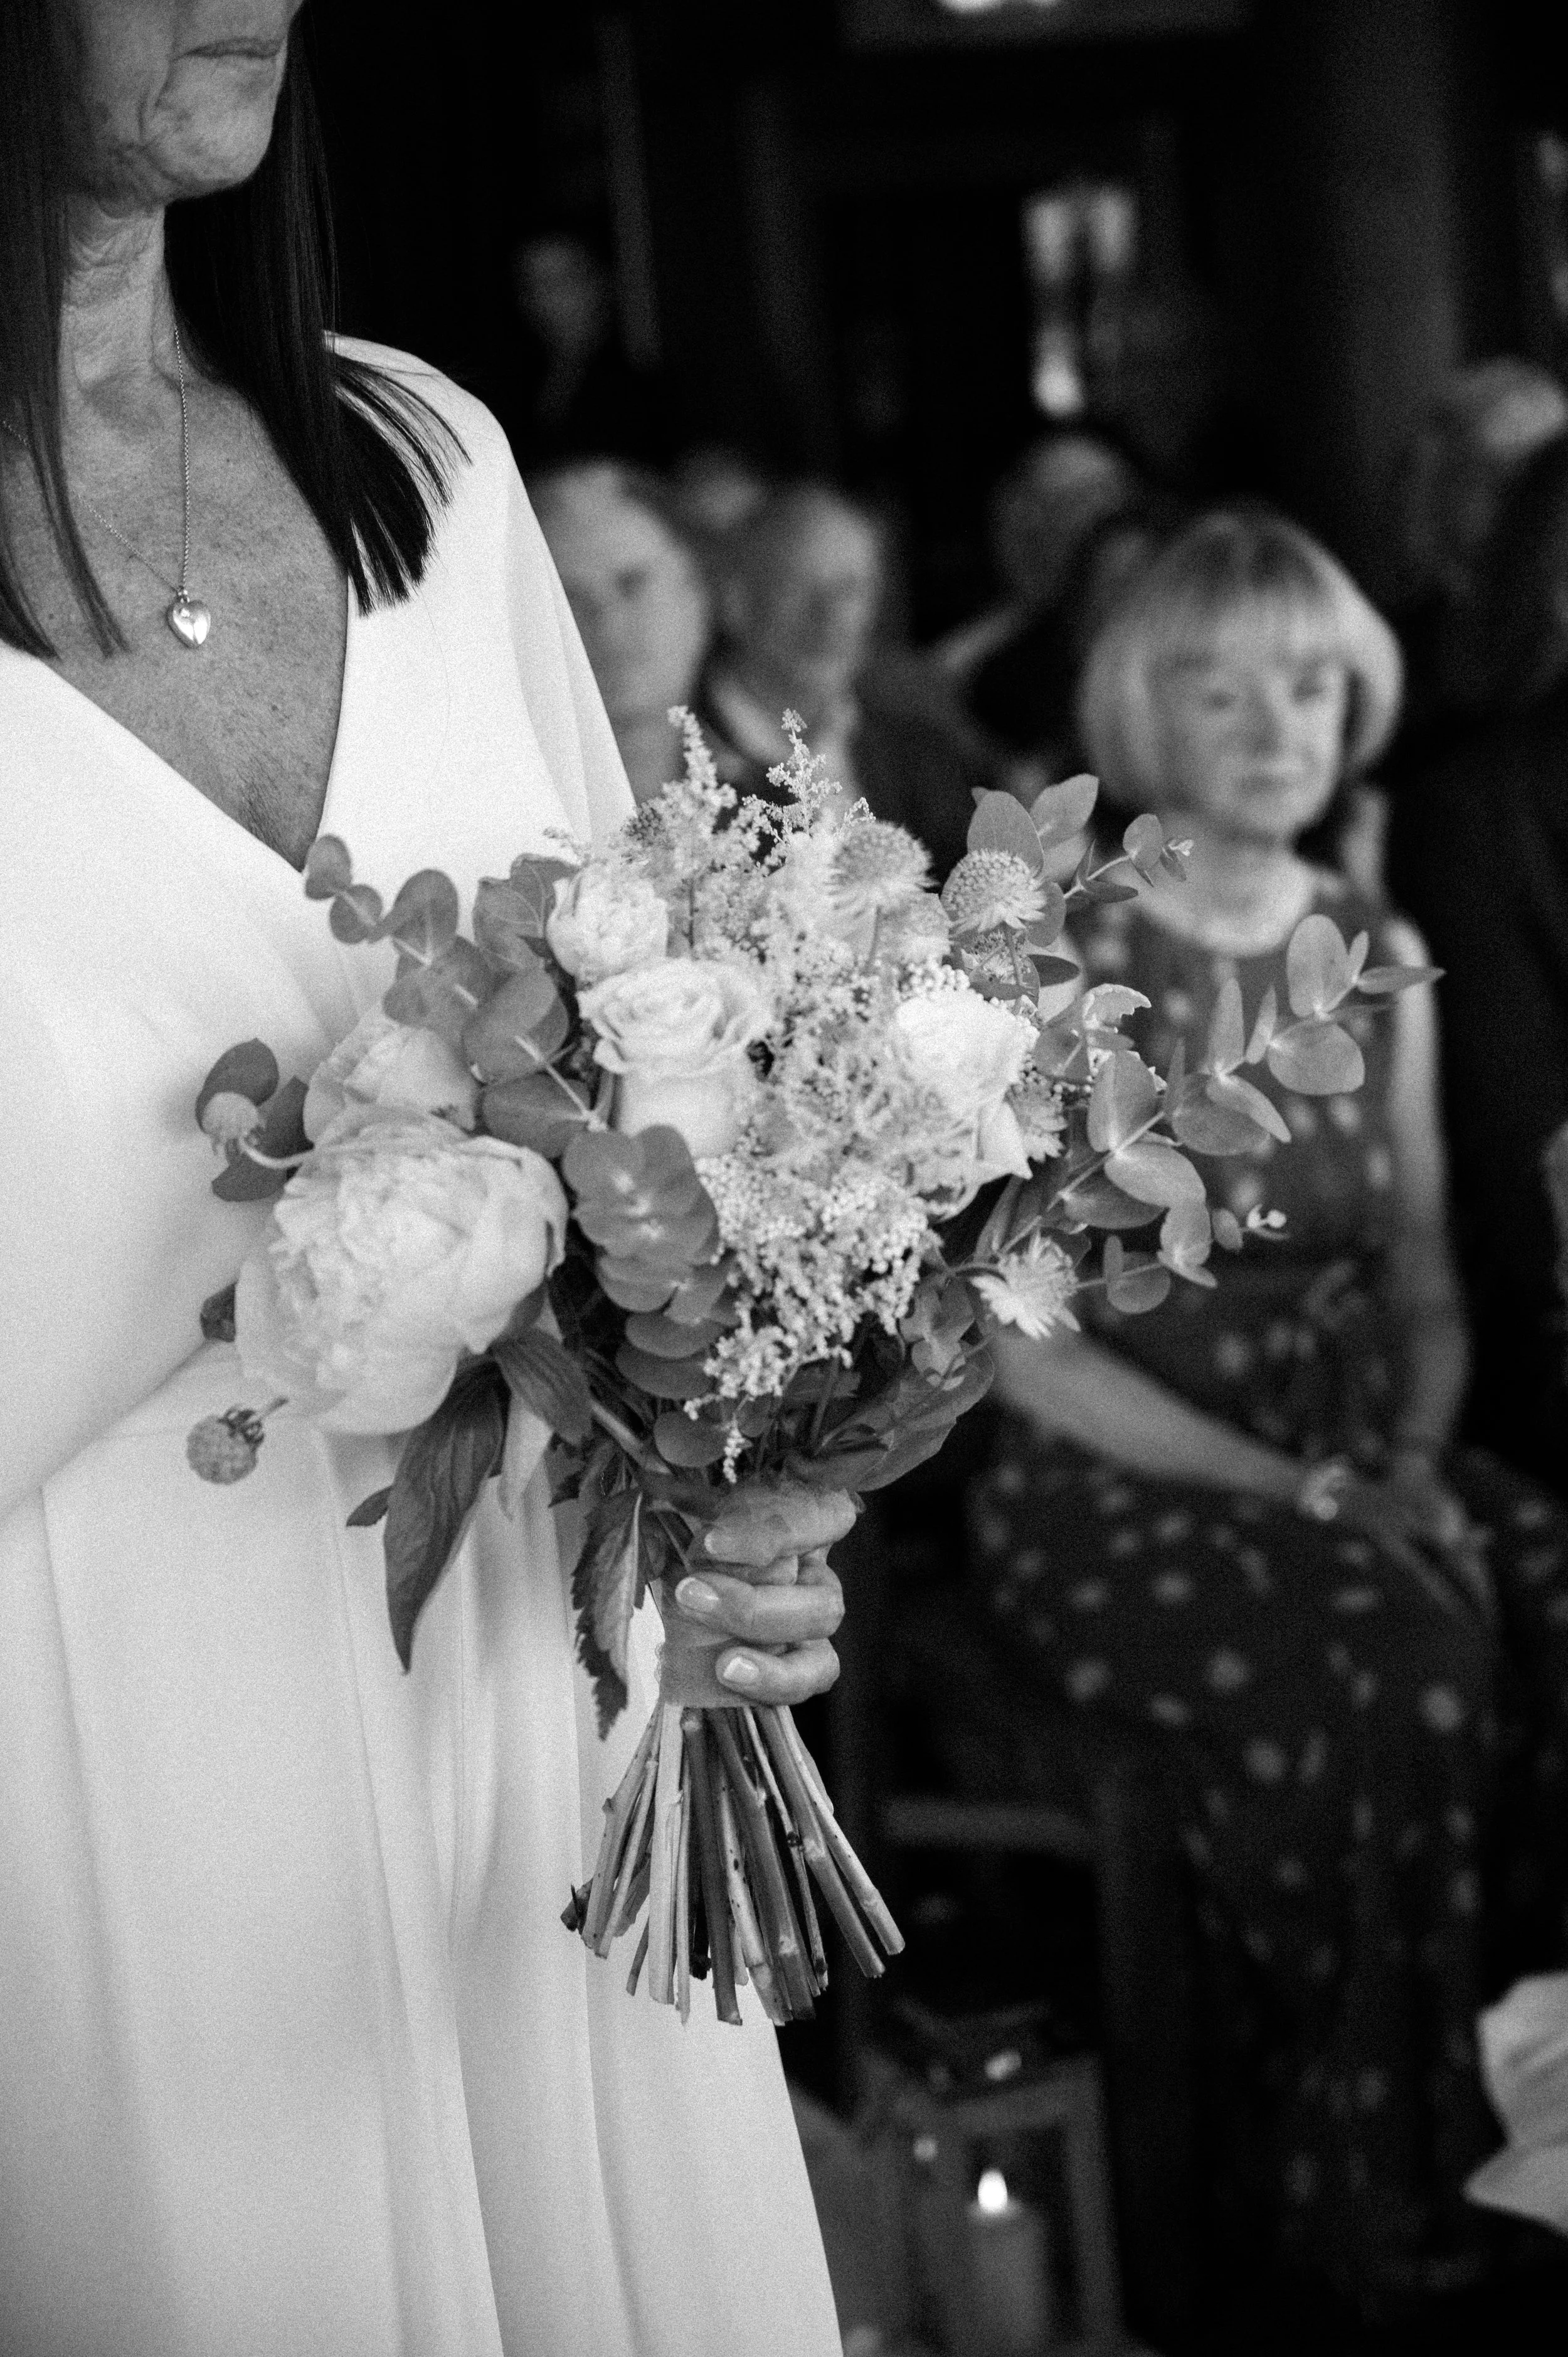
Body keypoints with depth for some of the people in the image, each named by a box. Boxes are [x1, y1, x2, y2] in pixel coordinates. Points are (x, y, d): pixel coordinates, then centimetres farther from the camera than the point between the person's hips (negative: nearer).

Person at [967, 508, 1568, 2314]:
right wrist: (1293, 1491, -17)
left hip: (1363, 1460, 5)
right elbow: (1024, 1346, -10)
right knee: (1405, 1661, -31)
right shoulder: (1061, 967, -7)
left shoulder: (1380, 960, 10)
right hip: (1118, 1487, -5)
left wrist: (1414, 1462, -8)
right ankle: (1380, 2208, -13)